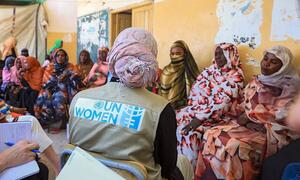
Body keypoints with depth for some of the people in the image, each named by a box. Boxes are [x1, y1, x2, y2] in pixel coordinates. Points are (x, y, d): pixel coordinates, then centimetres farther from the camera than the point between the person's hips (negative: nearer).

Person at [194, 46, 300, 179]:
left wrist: (250, 116, -11)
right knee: (212, 135, -18)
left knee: (235, 145, -32)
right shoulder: (256, 81, 15)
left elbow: (281, 114, -12)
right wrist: (242, 115, -5)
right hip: (247, 122, 6)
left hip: (270, 130, -6)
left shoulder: (288, 86, -4)